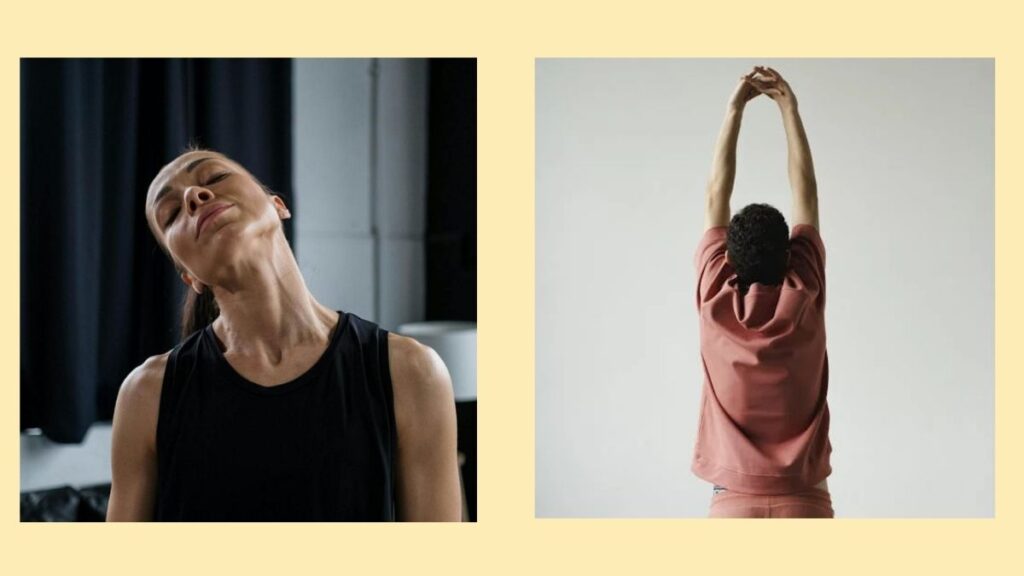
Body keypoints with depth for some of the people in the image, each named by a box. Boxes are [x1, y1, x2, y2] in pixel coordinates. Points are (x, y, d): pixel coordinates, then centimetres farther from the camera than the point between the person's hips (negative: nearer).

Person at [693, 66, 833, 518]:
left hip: (734, 504, 0)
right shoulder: (803, 300, -4)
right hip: (804, 505, 0)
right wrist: (789, 108, 13)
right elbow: (805, 194, 7)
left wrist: (735, 109, 12)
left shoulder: (715, 302, -4)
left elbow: (716, 197, 6)